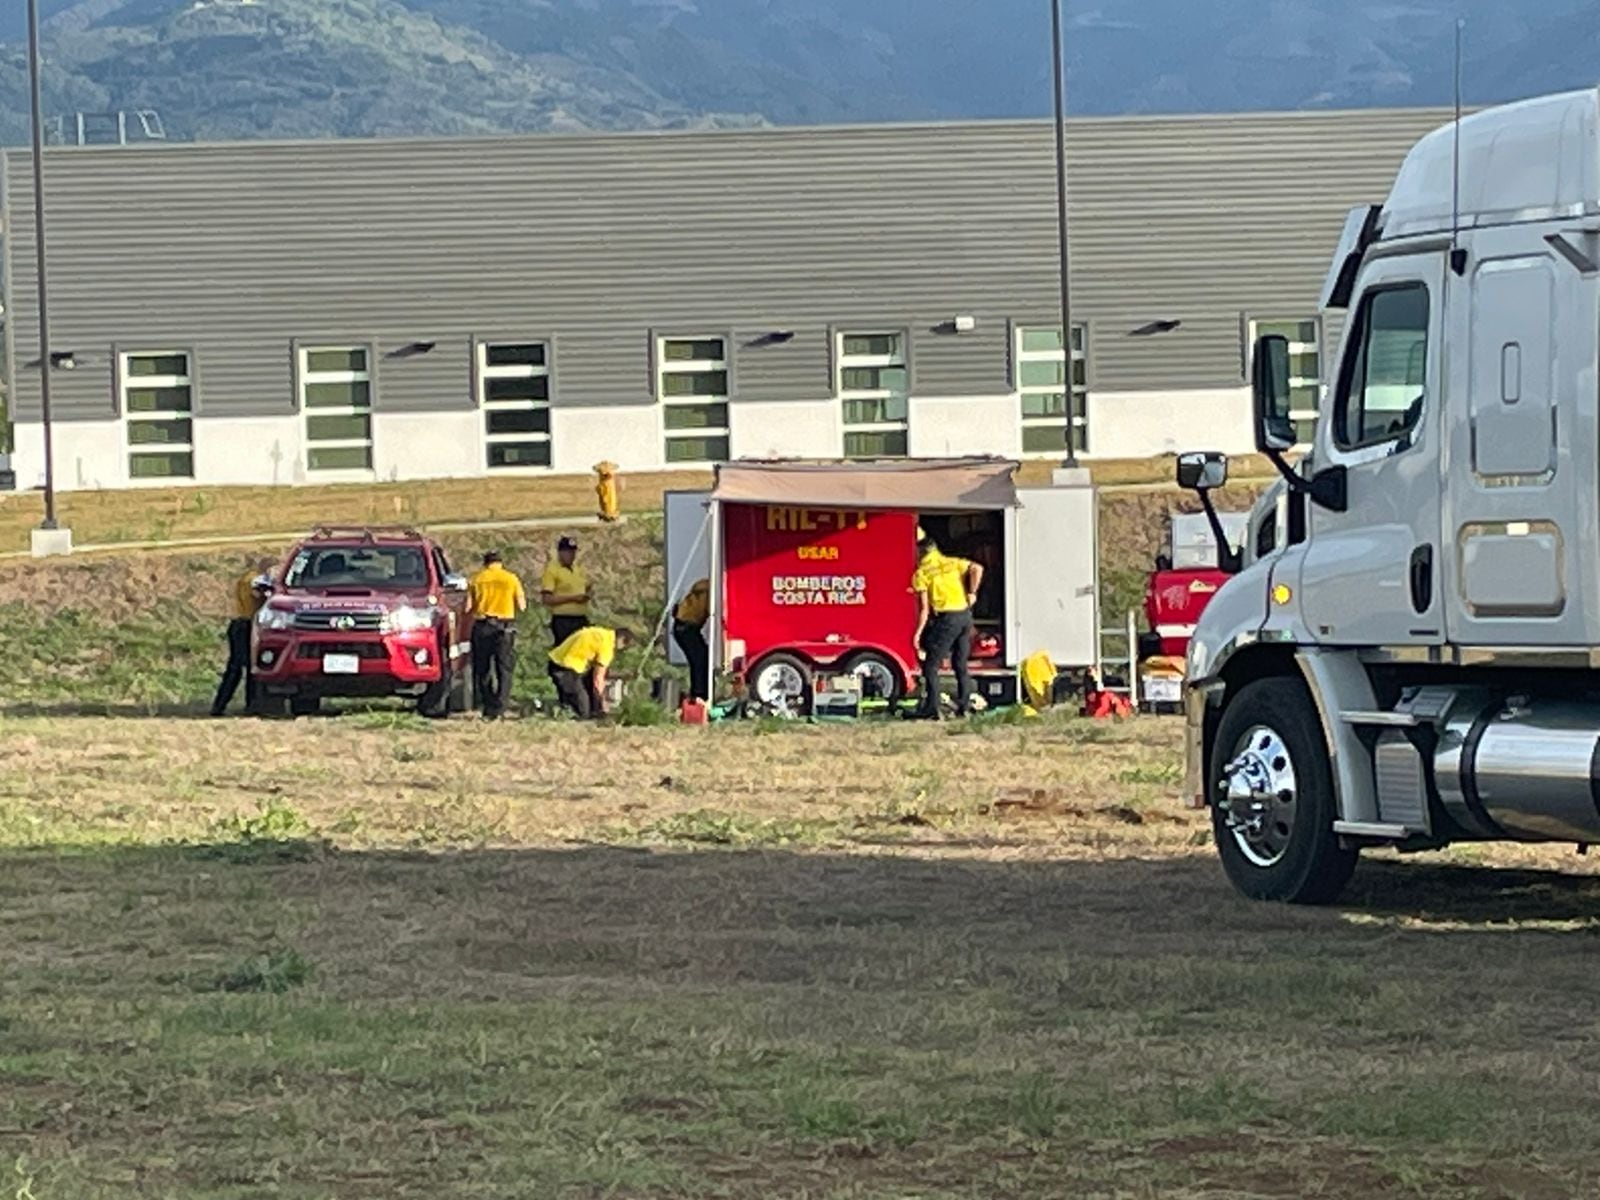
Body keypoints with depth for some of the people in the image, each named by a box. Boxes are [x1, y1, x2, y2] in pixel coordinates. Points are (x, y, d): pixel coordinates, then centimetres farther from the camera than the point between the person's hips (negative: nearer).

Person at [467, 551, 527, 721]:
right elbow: (521, 606, 2)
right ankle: (498, 709, -5)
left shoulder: (476, 580, 3)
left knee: (482, 671, 10)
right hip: (504, 627, -1)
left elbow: (468, 607, 1)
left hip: (482, 626, 1)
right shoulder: (511, 579, 1)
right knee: (504, 670, 3)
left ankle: (487, 708, 9)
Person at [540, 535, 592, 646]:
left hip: (581, 620, 7)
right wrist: (572, 598, -18)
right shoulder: (552, 571, -7)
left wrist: (589, 594, 0)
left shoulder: (579, 570, 15)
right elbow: (546, 599, -14)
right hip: (563, 621, -7)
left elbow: (589, 589, 26)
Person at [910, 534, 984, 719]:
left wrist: (919, 632, -3)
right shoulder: (953, 563, 12)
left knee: (931, 664, 1)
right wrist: (971, 593, 2)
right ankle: (964, 706, 16)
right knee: (961, 664, 15)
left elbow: (925, 608, -6)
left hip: (946, 618, -5)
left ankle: (931, 708, -6)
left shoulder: (921, 573, -1)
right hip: (965, 615, 5)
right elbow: (977, 569, -7)